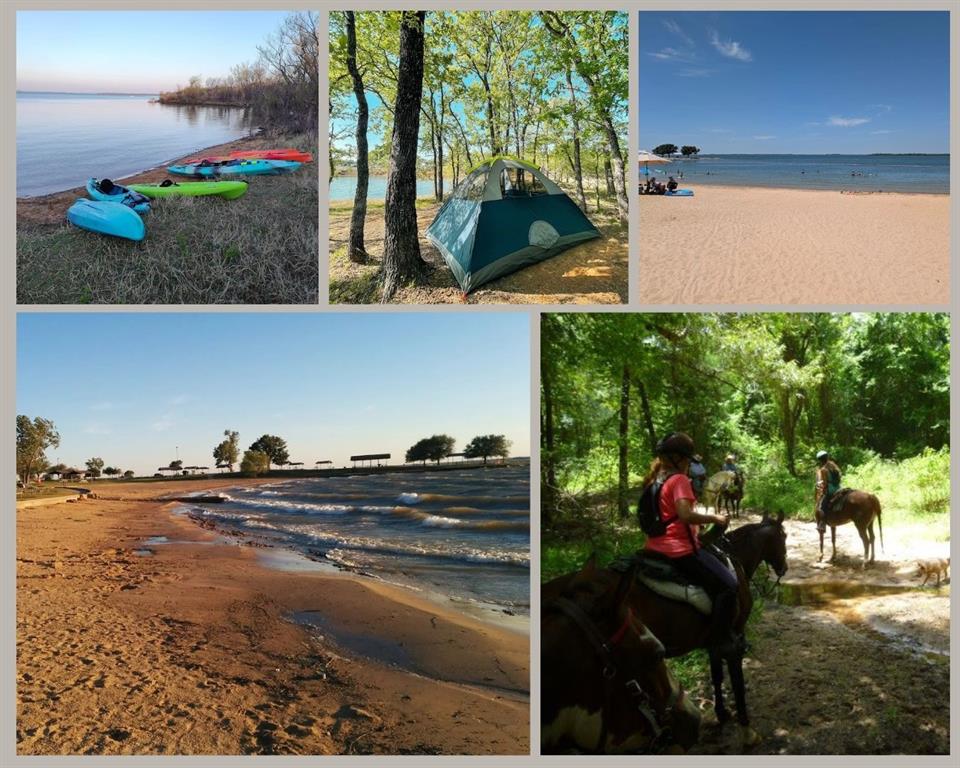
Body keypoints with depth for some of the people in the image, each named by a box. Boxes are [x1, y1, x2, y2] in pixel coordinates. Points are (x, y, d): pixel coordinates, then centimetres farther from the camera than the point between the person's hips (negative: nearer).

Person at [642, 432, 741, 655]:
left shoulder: (656, 480, 12)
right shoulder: (679, 480, -15)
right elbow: (686, 515, -28)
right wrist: (714, 518, -14)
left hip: (656, 548, 10)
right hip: (681, 549, -10)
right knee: (728, 585, -8)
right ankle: (721, 639, -4)